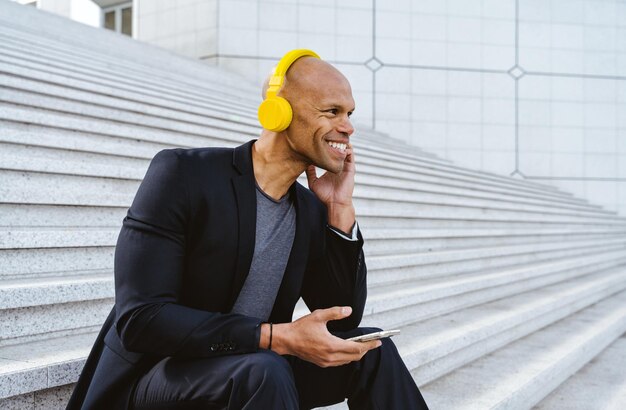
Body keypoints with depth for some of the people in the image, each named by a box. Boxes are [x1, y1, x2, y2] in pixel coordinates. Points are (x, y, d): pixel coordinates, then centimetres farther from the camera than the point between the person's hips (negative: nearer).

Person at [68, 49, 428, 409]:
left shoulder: (311, 210, 2)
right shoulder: (182, 174, -17)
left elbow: (345, 320, 3)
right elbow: (138, 320, -24)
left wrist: (341, 209, -6)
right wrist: (278, 338, -30)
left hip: (253, 375, 6)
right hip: (154, 377, -6)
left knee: (373, 350, -10)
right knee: (264, 372, -34)